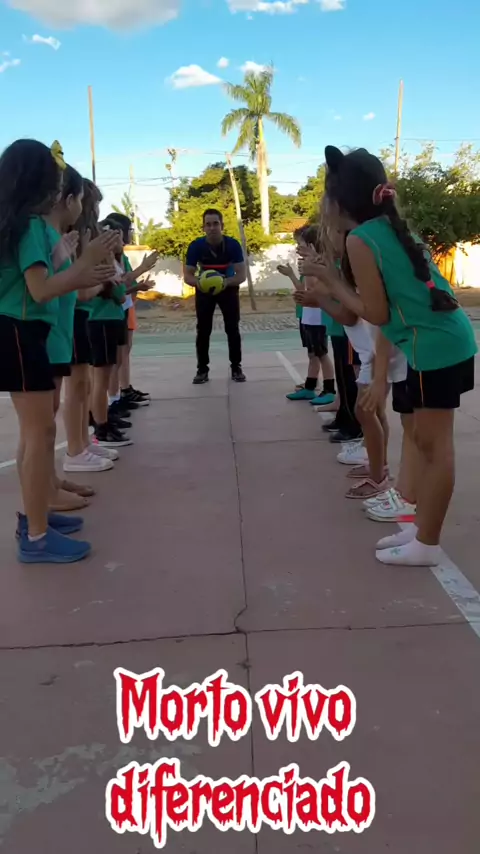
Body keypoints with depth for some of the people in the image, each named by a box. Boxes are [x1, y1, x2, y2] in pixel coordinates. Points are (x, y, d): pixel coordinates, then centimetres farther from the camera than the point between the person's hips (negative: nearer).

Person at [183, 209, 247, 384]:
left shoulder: (233, 245, -25)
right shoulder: (196, 246, -23)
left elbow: (242, 275, -24)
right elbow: (187, 276, -20)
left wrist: (226, 282, -44)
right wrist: (198, 282, -43)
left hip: (228, 288, 0)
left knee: (232, 329, -1)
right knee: (203, 330, -1)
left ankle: (236, 368, 10)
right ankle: (202, 369, 8)